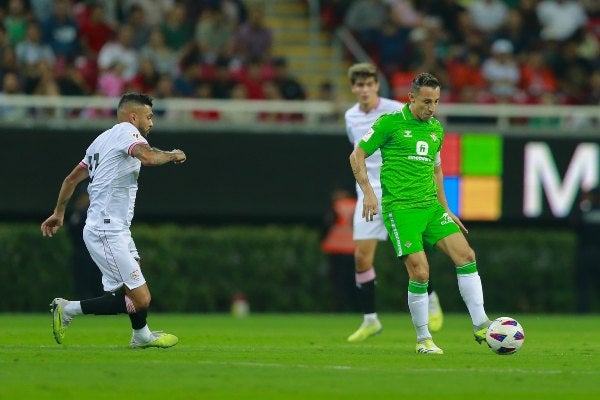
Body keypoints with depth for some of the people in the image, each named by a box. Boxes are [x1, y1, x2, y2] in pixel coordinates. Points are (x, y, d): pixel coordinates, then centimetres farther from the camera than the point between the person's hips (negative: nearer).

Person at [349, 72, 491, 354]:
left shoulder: (436, 129, 15)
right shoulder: (390, 123, -3)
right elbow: (357, 156, 0)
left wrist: (445, 209, 24)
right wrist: (368, 191, -11)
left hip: (431, 206, 6)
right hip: (400, 208, -6)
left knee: (465, 255, -9)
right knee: (420, 272, -13)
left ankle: (480, 325, -5)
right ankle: (423, 340, 1)